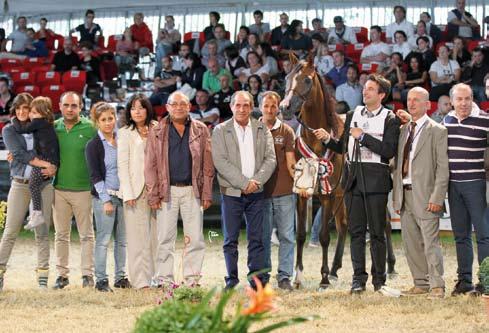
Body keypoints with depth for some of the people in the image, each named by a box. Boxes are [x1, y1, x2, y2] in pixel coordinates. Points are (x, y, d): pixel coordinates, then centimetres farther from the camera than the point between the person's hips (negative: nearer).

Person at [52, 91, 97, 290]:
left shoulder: (90, 128, -3)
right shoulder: (53, 128, 6)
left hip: (83, 189, -3)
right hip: (59, 189, 3)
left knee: (86, 234, 2)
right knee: (61, 234, 8)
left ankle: (88, 274, 7)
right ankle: (62, 274, 14)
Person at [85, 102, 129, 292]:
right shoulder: (94, 145, -3)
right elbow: (95, 175, -7)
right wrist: (106, 200, -13)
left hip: (123, 196, 5)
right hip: (103, 196, -5)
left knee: (122, 239, 7)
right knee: (103, 239, -5)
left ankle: (120, 277, 14)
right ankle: (101, 280, -1)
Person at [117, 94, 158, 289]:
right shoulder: (125, 134, 4)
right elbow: (122, 165, -1)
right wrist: (128, 193, -10)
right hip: (136, 189, -3)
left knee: (155, 235, 2)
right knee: (138, 237, -5)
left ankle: (156, 277, 8)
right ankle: (140, 280, -3)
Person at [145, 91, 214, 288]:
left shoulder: (201, 131, 9)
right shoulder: (157, 132, 7)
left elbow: (207, 165, 9)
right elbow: (150, 165, 4)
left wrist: (207, 194, 2)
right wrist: (153, 195, -3)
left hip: (192, 190, 1)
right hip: (167, 190, -1)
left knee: (195, 238, 0)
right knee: (165, 238, 1)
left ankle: (192, 277, 7)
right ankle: (165, 279, 6)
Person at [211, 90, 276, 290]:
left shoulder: (262, 130, 10)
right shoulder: (221, 131, 2)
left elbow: (270, 159, 4)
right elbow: (220, 161, -8)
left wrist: (257, 181, -11)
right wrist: (244, 182, -14)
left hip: (256, 192, 2)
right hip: (231, 192, -2)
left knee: (256, 238, 2)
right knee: (230, 240, 0)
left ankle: (258, 278, 5)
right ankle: (231, 279, 6)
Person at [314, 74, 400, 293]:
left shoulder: (389, 120, -2)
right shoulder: (353, 115, 14)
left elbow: (389, 151, -13)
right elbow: (343, 147, 19)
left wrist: (363, 136, -13)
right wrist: (327, 139, 1)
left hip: (376, 178, -5)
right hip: (353, 176, 5)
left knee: (376, 231, -1)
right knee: (356, 231, 4)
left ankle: (379, 279, 6)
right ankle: (358, 279, 7)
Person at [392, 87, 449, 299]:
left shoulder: (437, 131, -4)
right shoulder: (403, 130, 16)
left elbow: (443, 167, -8)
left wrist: (437, 197, -15)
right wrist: (396, 196, 11)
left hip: (425, 196, -7)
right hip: (405, 195, 7)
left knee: (430, 243, -7)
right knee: (411, 244, 8)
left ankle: (437, 286, -2)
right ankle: (421, 284, 16)